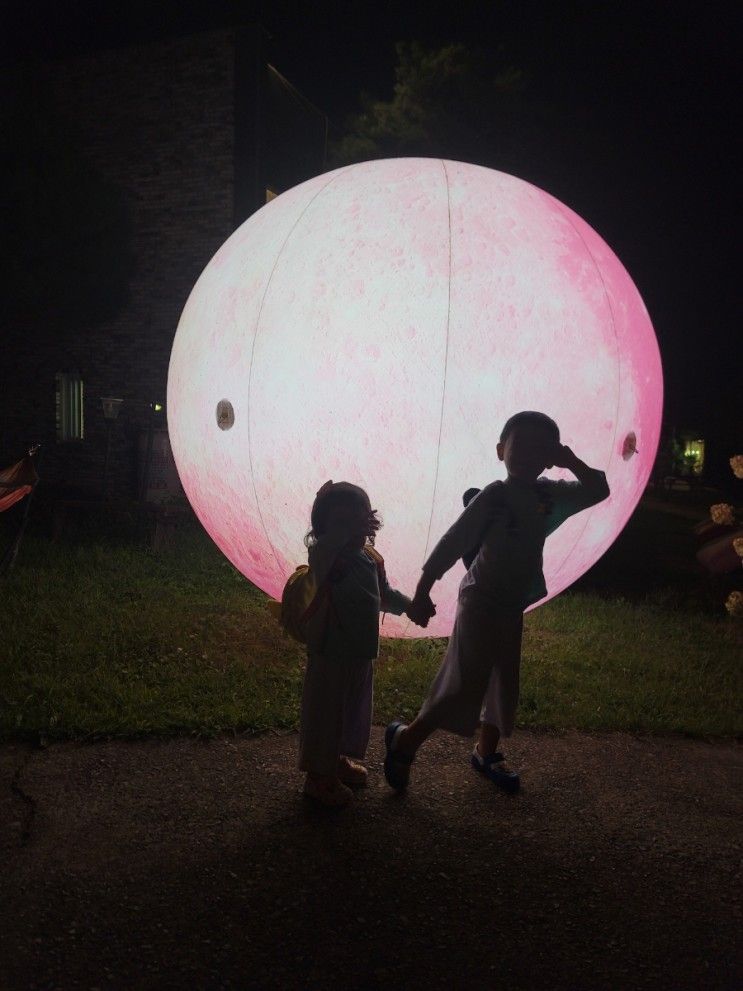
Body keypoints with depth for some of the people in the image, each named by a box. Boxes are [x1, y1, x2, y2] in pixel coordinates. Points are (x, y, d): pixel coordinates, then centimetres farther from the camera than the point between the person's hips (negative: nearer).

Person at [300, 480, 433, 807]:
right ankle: (319, 776, 26)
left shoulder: (370, 559, 2)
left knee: (354, 707, 24)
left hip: (361, 652, 8)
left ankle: (339, 759, 46)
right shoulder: (325, 557, -21)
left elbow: (385, 595, 16)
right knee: (326, 711, 7)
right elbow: (322, 553, -47)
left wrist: (411, 607, 5)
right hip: (331, 654, -8)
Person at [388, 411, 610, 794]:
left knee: (504, 682, 17)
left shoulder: (550, 495, 2)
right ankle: (405, 738, 12)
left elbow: (598, 490, 10)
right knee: (465, 684, -6)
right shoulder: (493, 496, -18)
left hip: (513, 605, 7)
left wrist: (571, 461, -7)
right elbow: (452, 542, -20)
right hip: (480, 601, -7)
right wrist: (422, 592, -22)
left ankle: (486, 752, 35)